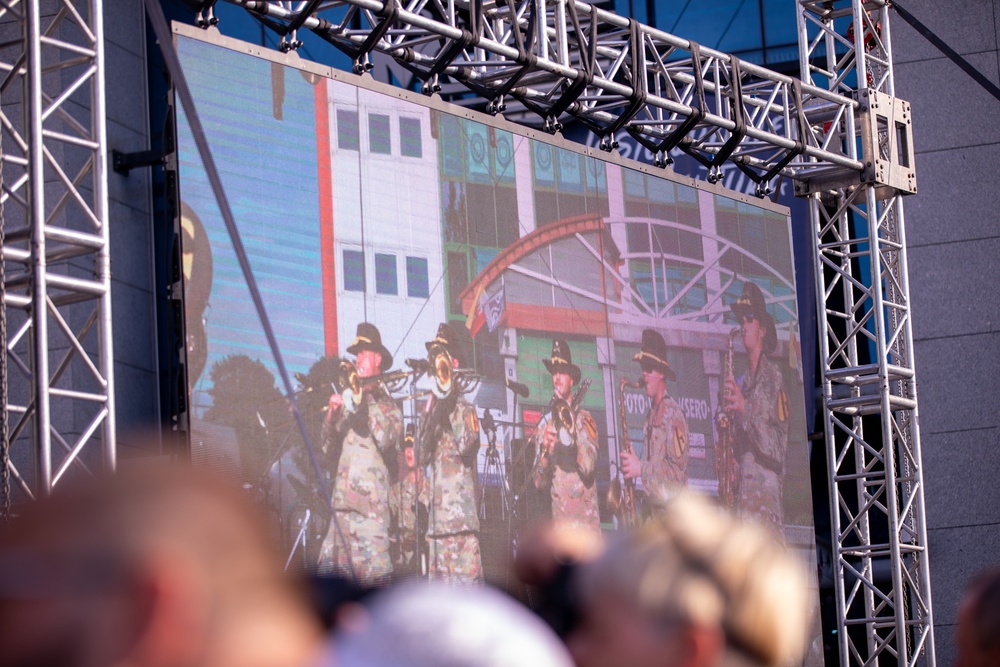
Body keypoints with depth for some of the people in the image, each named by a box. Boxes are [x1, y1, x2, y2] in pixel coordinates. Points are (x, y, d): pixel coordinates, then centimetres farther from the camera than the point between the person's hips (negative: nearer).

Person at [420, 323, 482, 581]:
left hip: (461, 511, -6)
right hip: (437, 515, 6)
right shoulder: (435, 407, 18)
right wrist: (434, 412, 0)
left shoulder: (465, 408, 1)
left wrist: (451, 405, -12)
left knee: (465, 576, -11)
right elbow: (423, 456, 9)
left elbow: (466, 445, -18)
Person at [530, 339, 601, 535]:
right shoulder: (544, 425, 12)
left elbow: (588, 467, -11)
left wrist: (573, 429, -18)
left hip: (586, 518, -2)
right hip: (559, 520, 2)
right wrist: (545, 452, -13)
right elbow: (539, 483, 6)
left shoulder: (584, 419, 5)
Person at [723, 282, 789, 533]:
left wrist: (745, 409, -17)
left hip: (767, 489, -6)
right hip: (741, 490, 6)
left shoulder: (773, 377, 2)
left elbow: (779, 445, -8)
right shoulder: (742, 383, 21)